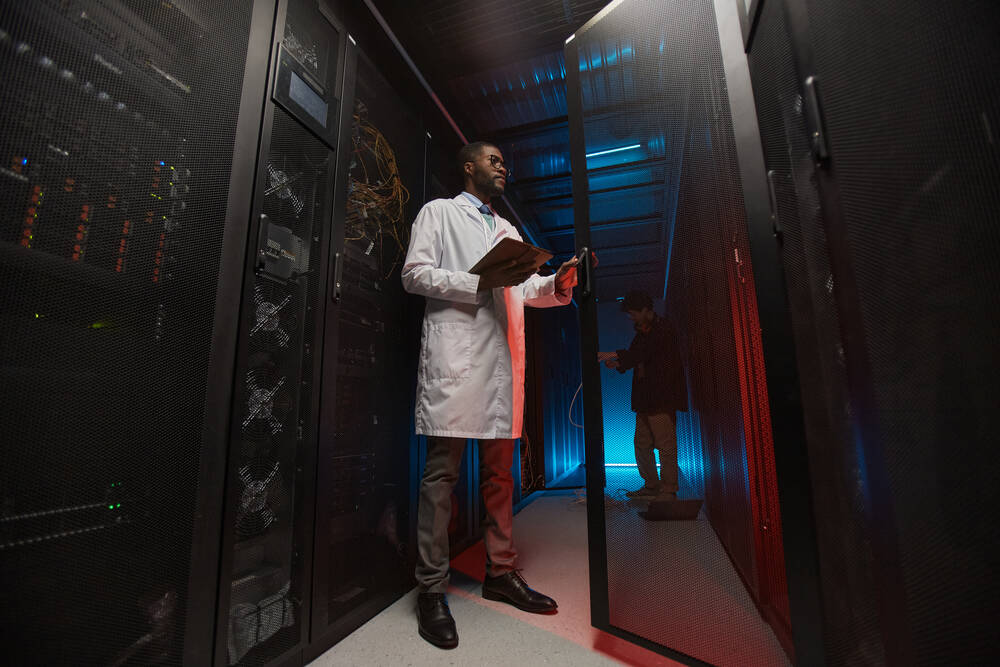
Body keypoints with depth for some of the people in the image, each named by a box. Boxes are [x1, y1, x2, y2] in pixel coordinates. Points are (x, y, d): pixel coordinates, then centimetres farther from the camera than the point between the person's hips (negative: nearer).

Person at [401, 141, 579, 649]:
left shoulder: (509, 230, 28)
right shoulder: (439, 211, 11)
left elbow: (526, 290, 21)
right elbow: (414, 274, -2)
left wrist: (556, 283, 0)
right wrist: (482, 282, -13)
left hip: (503, 355, 6)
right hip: (456, 351, -6)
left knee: (500, 469, 10)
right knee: (443, 471, -4)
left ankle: (501, 572, 23)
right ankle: (431, 589, 9)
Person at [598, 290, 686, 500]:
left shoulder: (662, 329, -8)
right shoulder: (642, 333, 19)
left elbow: (644, 352, -20)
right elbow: (636, 359, 20)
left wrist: (615, 355, -20)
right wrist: (618, 363, 1)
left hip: (661, 397, -9)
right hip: (645, 398, 9)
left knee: (665, 444, -3)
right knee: (642, 444, 11)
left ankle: (669, 490, 7)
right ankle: (651, 486, 22)